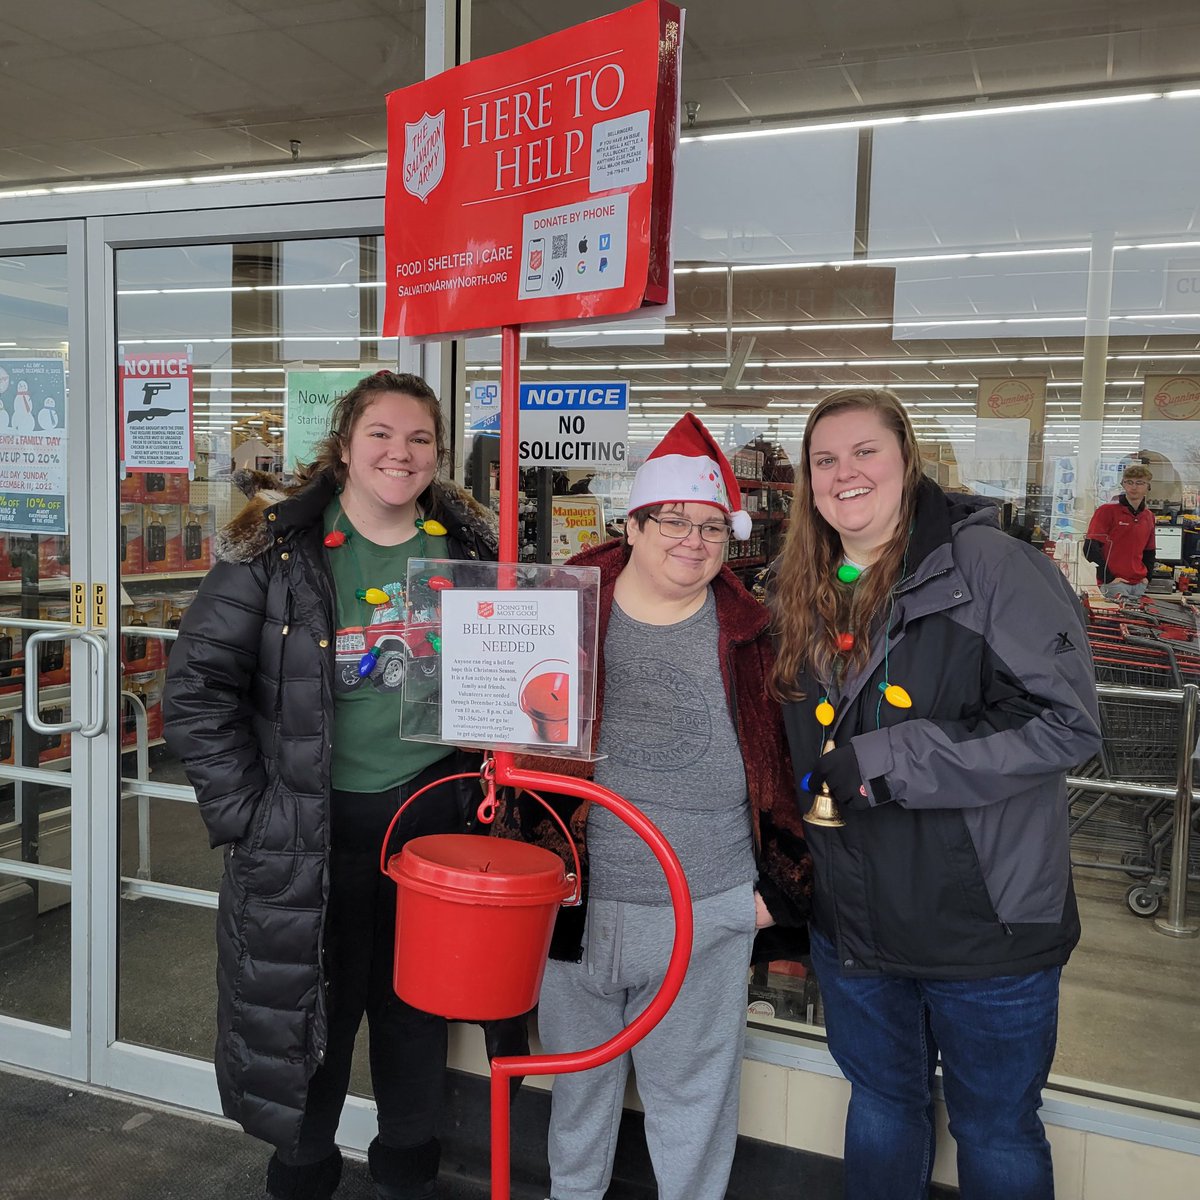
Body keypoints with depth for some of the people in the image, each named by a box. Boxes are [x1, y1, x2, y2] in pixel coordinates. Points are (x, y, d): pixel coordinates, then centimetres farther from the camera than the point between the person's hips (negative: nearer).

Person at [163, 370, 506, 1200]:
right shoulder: (276, 549, -10)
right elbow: (196, 688, -8)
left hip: (434, 816, 3)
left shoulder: (467, 547, 1)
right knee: (311, 1012, 13)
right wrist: (245, 811, -11)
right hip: (311, 831, -3)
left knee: (418, 1010, 18)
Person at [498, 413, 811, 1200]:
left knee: (694, 1099, 14)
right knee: (578, 1084, 21)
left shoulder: (749, 635, -1)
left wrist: (776, 885, 4)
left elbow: (779, 768, 5)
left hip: (708, 917, 0)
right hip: (576, 904, 1)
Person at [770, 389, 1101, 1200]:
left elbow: (1066, 722, -22)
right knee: (881, 1104, 25)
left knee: (997, 1133, 16)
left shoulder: (988, 566, -15)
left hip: (985, 924, -5)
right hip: (854, 921, 5)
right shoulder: (801, 598, 5)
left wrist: (884, 761, -24)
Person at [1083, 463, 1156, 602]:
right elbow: (1090, 547, -11)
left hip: (1139, 585, 6)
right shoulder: (1107, 510, -5)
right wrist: (1108, 578, -13)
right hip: (1113, 584, -6)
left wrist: (1146, 577, 11)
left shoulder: (1149, 516, 14)